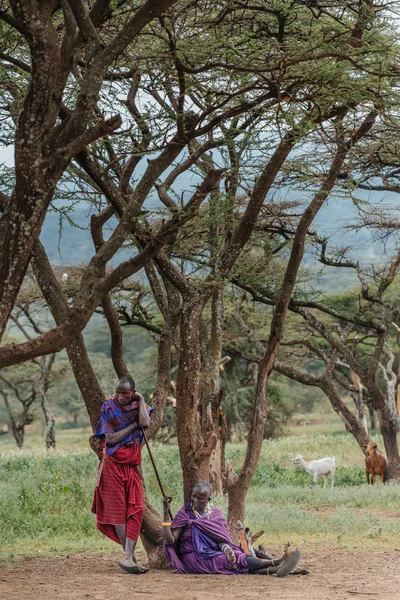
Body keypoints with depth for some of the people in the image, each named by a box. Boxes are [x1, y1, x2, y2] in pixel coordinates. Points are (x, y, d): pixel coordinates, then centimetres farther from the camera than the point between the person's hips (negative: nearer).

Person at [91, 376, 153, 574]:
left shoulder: (139, 406, 6)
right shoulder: (109, 408, -3)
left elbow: (145, 422, -17)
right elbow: (111, 439, -12)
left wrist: (141, 400, -8)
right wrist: (133, 425, -10)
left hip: (132, 466, 3)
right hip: (112, 465, -3)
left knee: (135, 509, -9)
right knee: (118, 510, -3)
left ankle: (127, 558, -13)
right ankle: (131, 557, 2)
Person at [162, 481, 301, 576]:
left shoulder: (216, 514, 8)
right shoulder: (184, 514, -3)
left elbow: (221, 538, 1)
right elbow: (169, 540, -11)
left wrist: (226, 549, -23)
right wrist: (166, 512, -19)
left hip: (213, 553, 4)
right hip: (194, 558, -4)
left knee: (233, 557, -29)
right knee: (238, 561, -26)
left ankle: (273, 570, -50)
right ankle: (277, 562, -39)